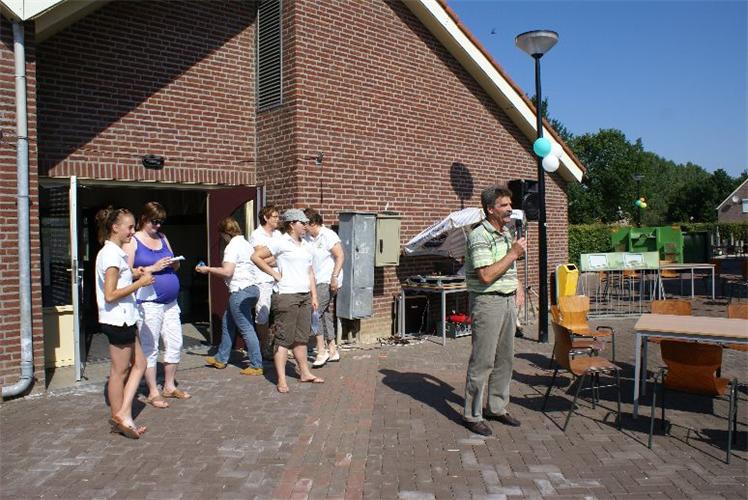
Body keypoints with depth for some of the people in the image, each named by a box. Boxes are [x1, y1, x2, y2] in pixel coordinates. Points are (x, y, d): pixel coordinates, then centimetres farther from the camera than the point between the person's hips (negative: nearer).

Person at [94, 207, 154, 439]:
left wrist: (134, 275, 7)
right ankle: (120, 418, 15)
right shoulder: (112, 254, -18)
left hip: (124, 319, 10)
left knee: (139, 364, 13)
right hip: (118, 320, -10)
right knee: (120, 372, 2)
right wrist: (140, 283, -17)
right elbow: (110, 295, -22)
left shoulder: (112, 252, 12)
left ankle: (123, 415, 14)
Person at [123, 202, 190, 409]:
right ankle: (153, 393, 11)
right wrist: (153, 268, -18)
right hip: (148, 303, -6)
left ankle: (170, 386, 25)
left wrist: (174, 264, -1)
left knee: (175, 343, 9)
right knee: (149, 348, 0)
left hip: (170, 301, 7)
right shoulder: (132, 242, -4)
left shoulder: (163, 238, 15)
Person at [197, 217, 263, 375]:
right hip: (251, 287, 10)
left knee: (246, 329, -4)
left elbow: (227, 271, -20)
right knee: (227, 324, 20)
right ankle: (221, 359, 31)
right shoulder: (246, 244, 15)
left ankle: (256, 365, 1)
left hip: (240, 291, -10)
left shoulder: (233, 246, -12)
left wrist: (208, 269, -7)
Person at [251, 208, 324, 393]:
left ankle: (305, 373, 23)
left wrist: (314, 296, 14)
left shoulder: (306, 246, 17)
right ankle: (281, 380, 0)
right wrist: (274, 274, -7)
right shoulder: (280, 243, -5)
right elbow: (256, 256, -8)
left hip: (305, 296, 7)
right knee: (284, 339, -4)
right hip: (286, 296, -7)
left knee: (301, 338, 14)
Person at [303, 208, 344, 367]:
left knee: (314, 312, -14)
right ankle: (332, 350, 22)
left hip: (328, 281, -8)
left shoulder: (328, 235, -12)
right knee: (324, 314, 12)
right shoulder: (306, 238, 9)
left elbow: (340, 256, -15)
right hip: (317, 282, 8)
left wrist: (334, 277, -21)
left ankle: (322, 351, -7)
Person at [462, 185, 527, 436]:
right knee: (483, 360, -4)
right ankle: (472, 415, 7)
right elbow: (486, 276, -24)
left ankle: (497, 408, 27)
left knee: (505, 358, 14)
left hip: (509, 301, 9)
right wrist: (514, 253, -19)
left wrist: (518, 285, 12)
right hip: (487, 301, -8)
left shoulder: (507, 232, 13)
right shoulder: (479, 236, -15)